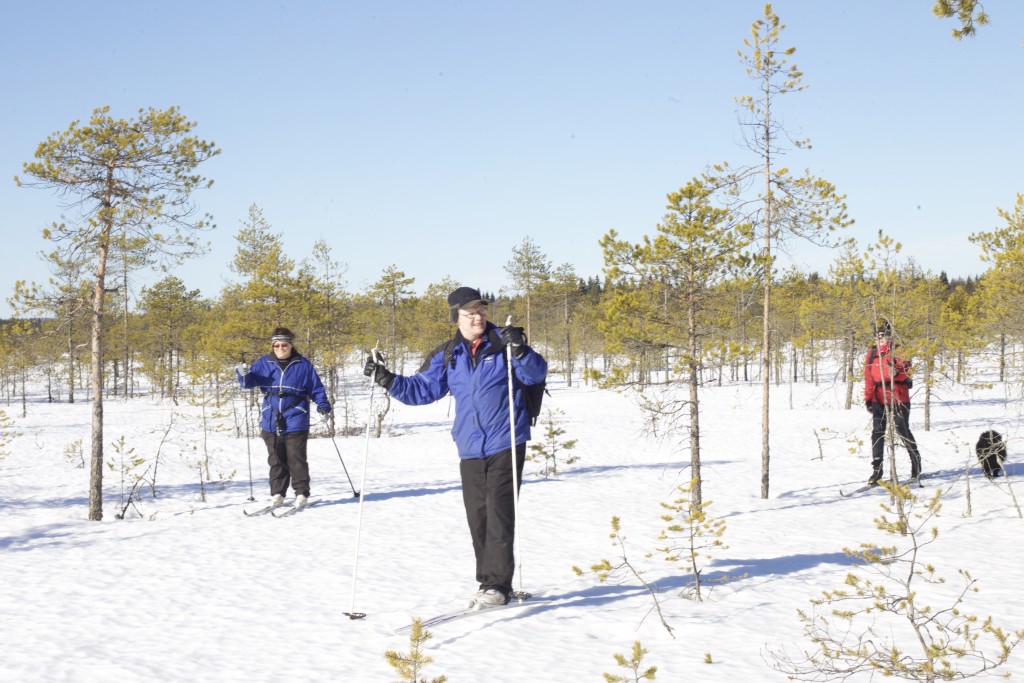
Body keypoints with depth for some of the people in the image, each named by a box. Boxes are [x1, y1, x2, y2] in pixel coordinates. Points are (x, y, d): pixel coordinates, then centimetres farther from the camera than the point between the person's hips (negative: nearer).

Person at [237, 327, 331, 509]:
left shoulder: (302, 365, 1)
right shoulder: (264, 363, 8)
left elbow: (316, 388, 5)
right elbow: (250, 381, 4)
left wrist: (323, 405, -8)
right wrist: (244, 374, -18)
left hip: (295, 422, -3)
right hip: (271, 423, 3)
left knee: (296, 459, -3)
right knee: (276, 461, 8)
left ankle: (301, 493, 4)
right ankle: (277, 494, 15)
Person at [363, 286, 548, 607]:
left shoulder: (503, 343, -3)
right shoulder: (447, 355, 8)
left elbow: (536, 373, -10)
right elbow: (423, 389, 10)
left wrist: (520, 352, -29)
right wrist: (388, 380, -3)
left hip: (505, 445, -4)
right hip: (470, 449, 5)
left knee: (499, 513, -7)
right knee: (477, 517, 8)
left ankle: (497, 583, -2)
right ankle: (488, 582, 19)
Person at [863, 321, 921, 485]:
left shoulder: (897, 350, -3)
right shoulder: (872, 353, 8)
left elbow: (905, 369, -15)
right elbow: (868, 377, 10)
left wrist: (895, 369, -37)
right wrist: (868, 398, 5)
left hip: (898, 397, -3)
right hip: (878, 398, 3)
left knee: (903, 431, 4)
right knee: (877, 433, -3)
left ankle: (916, 463, 25)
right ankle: (877, 470, 0)